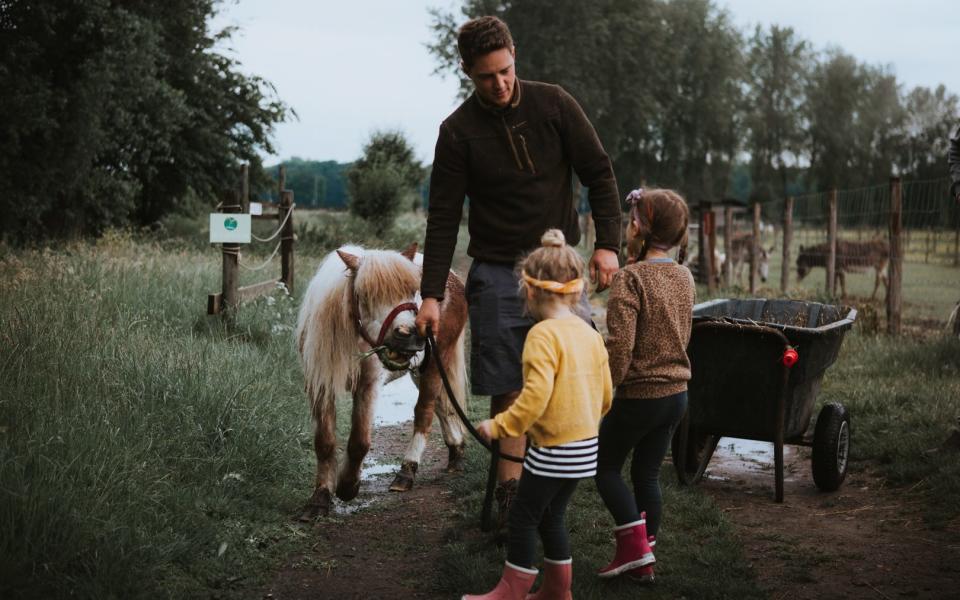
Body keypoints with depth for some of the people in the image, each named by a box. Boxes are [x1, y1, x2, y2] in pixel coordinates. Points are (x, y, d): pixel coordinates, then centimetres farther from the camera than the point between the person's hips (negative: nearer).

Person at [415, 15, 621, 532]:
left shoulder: (554, 105, -2)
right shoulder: (458, 132, -5)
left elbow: (599, 174, 3)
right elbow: (443, 217, -4)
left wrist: (607, 244, -7)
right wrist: (431, 295, -10)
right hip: (498, 274, -1)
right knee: (509, 388, -2)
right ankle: (511, 493, 6)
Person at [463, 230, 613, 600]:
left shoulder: (543, 334, -17)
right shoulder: (590, 333, 7)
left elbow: (537, 395, -26)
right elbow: (605, 395, 13)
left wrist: (501, 426, -18)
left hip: (554, 447, -8)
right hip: (586, 444, 8)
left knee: (523, 516, 5)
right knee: (551, 515, 19)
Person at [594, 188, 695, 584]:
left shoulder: (631, 278, -18)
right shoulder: (684, 277, 5)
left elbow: (620, 345, -23)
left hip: (639, 395, -7)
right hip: (677, 393, 7)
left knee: (605, 466, 11)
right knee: (647, 474, 15)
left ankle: (635, 545, 1)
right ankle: (643, 561, 20)